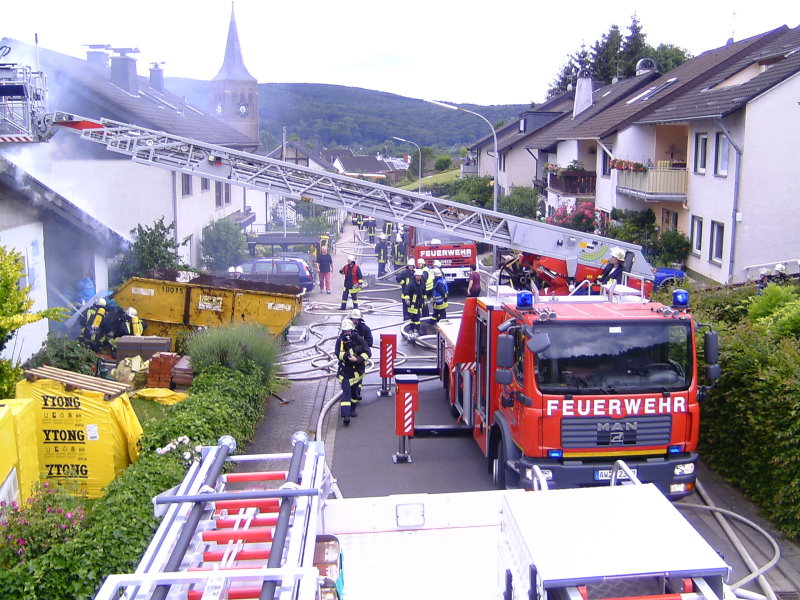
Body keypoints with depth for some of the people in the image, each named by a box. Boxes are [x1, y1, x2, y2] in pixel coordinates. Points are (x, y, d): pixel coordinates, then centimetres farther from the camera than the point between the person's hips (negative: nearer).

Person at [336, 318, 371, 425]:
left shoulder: (359, 339, -10)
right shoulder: (340, 340, -8)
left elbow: (368, 353, -13)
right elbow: (338, 354, -16)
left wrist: (357, 359, -27)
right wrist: (347, 355, -35)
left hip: (357, 369, 2)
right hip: (344, 370, -2)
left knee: (355, 391, 15)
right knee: (346, 391, -11)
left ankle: (353, 409, 38)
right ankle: (346, 414, -17)